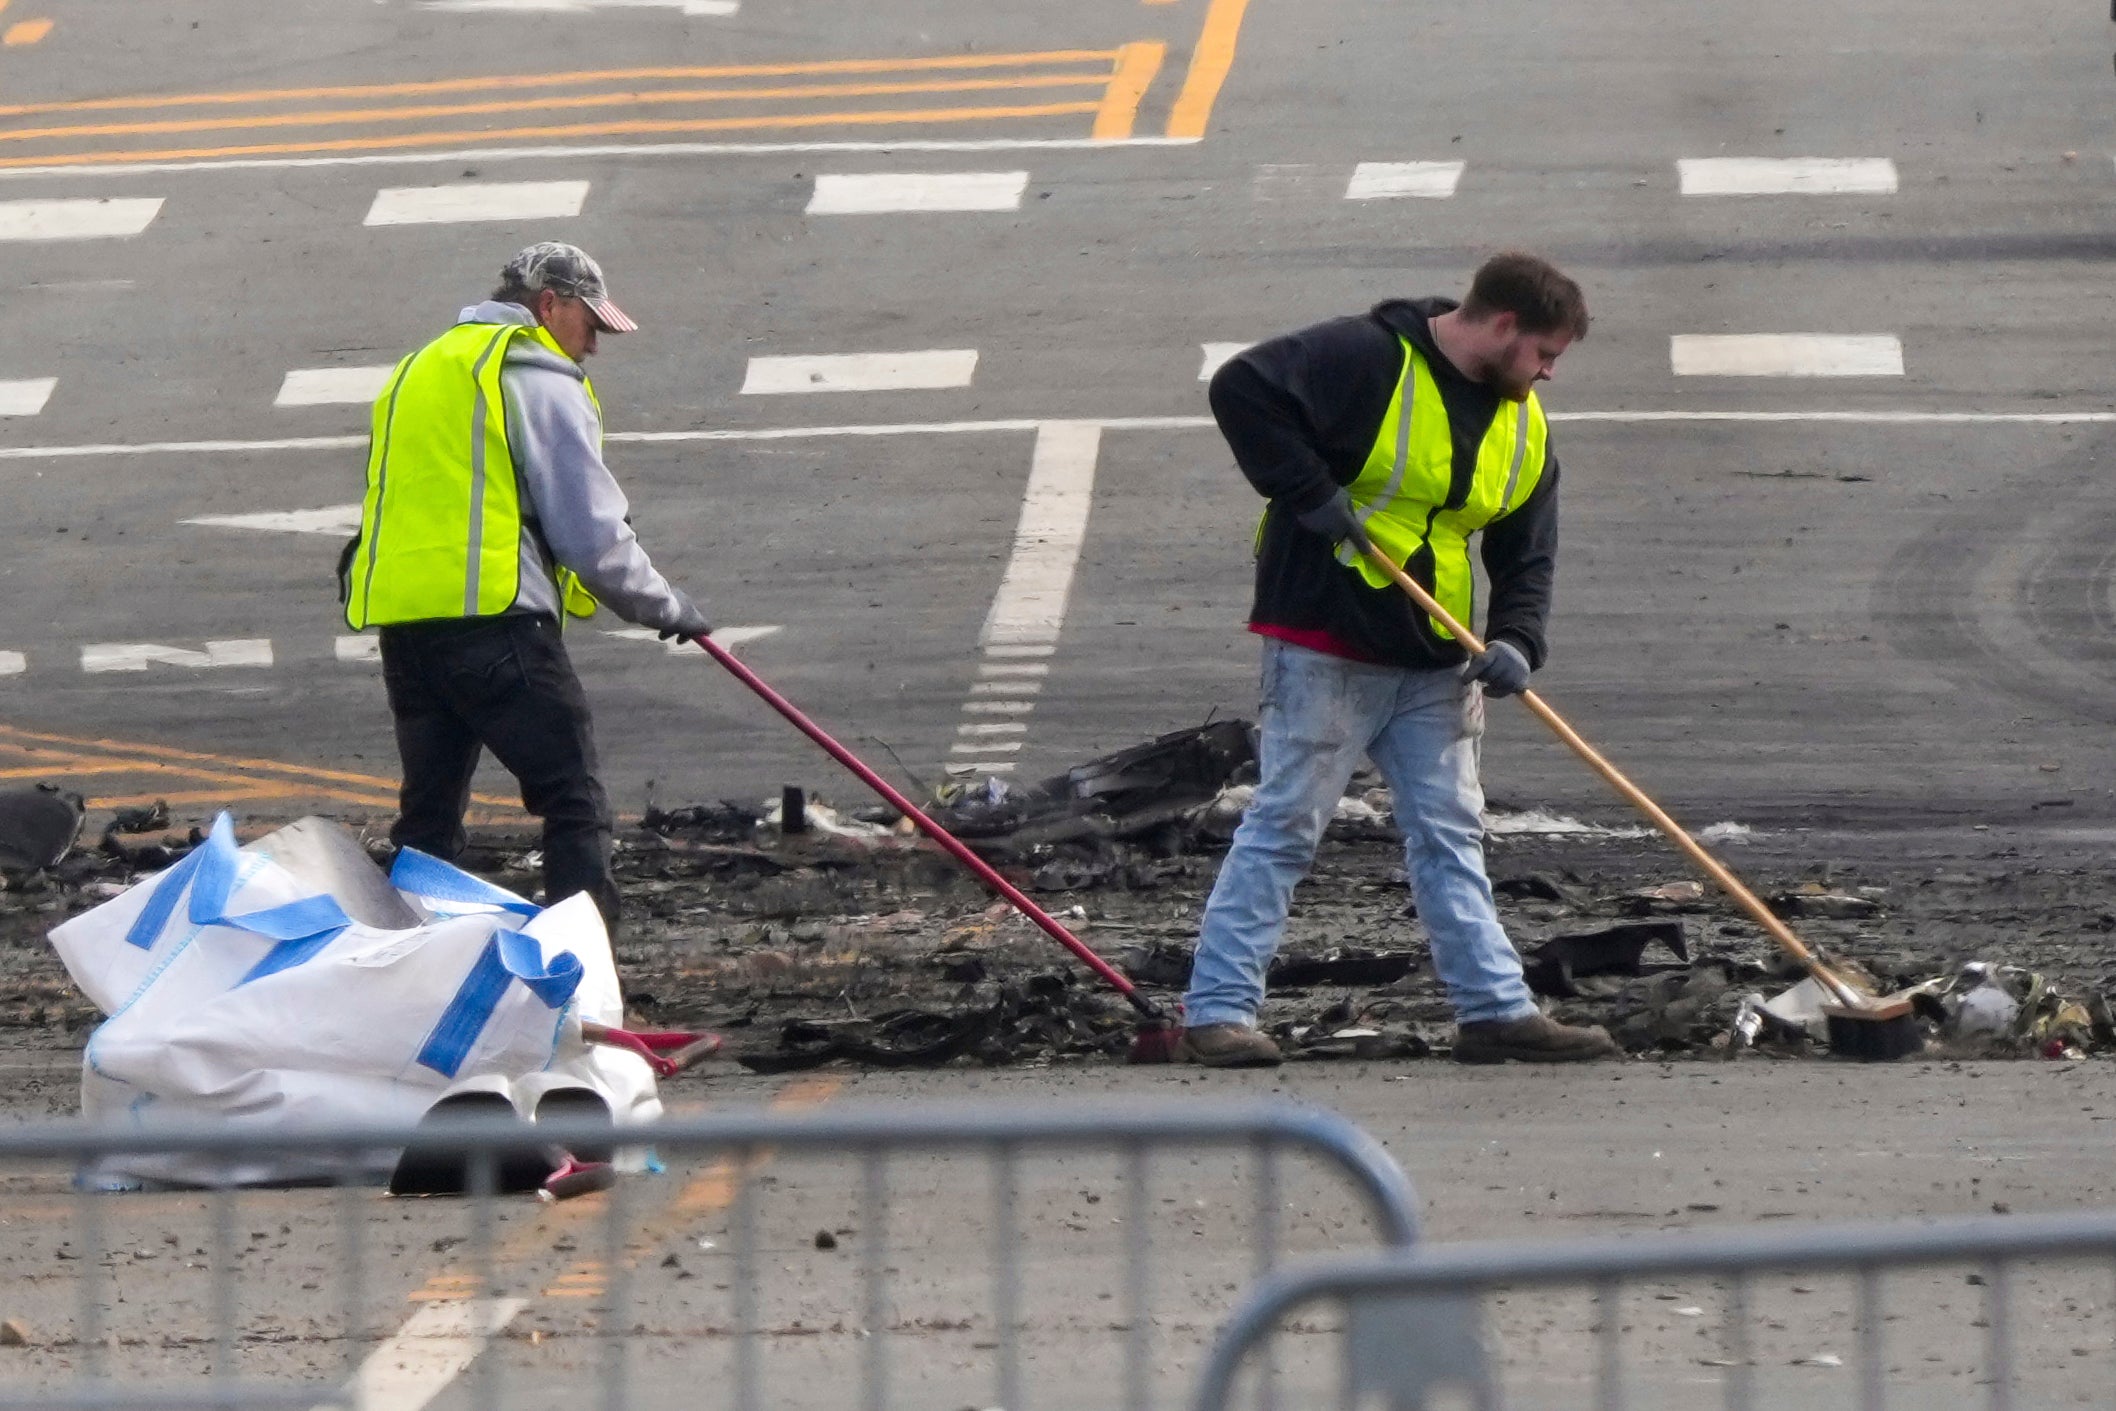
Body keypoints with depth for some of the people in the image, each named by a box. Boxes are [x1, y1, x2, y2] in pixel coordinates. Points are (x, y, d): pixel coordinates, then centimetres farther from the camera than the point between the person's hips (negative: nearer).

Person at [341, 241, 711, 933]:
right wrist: (667, 608, 9)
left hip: (399, 617, 8)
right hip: (492, 617, -8)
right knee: (575, 805, -5)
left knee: (428, 817, 16)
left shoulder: (420, 369, 26)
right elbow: (591, 532, -4)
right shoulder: (537, 377, -1)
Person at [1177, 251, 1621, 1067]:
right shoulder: (1366, 360, -13)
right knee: (1284, 826, -6)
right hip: (1326, 648, -7)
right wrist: (1308, 493, -21)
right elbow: (1241, 391, -19)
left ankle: (1495, 1008, 10)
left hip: (1437, 664, 7)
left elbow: (1526, 555, 12)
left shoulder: (1523, 430, 10)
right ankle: (1216, 1012, -4)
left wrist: (1515, 641, -7)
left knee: (1450, 835, 8)